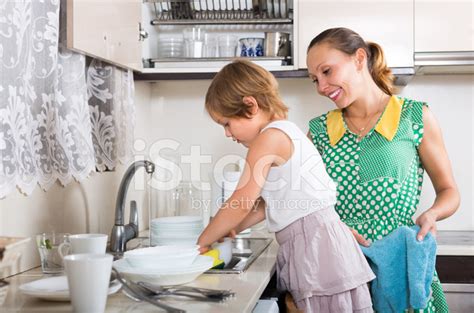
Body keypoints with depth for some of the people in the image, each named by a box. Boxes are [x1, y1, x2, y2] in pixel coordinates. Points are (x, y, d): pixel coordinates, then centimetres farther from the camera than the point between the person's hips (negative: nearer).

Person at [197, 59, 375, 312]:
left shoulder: (270, 137, -12)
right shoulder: (285, 133, 18)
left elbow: (240, 205, -10)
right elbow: (270, 202, 22)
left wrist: (203, 241, 2)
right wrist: (231, 230, 20)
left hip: (316, 242, -9)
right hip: (305, 246, 9)